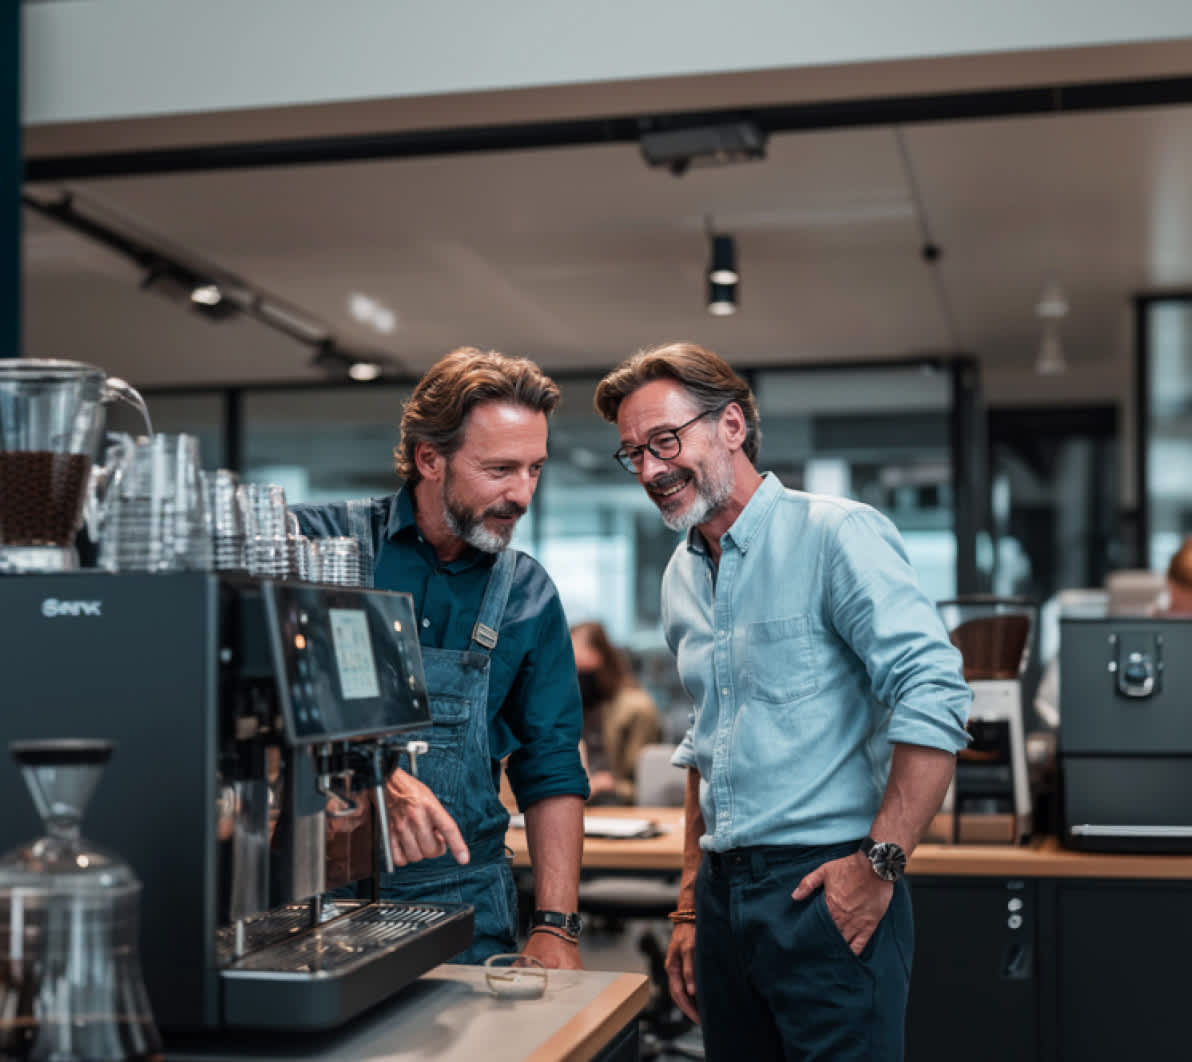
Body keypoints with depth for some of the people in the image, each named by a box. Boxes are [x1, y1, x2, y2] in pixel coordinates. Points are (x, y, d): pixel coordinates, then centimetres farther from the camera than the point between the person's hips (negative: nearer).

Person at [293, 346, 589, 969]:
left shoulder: (528, 595, 6)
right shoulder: (319, 542, -3)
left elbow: (551, 771, 8)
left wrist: (555, 927, -2)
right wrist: (376, 780, -30)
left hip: (464, 910, 2)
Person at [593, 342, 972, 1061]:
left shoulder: (837, 535, -11)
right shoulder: (682, 576, 14)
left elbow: (934, 699, -19)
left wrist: (881, 862, -19)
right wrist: (691, 906, 18)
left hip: (826, 889, -7)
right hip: (726, 894, 7)